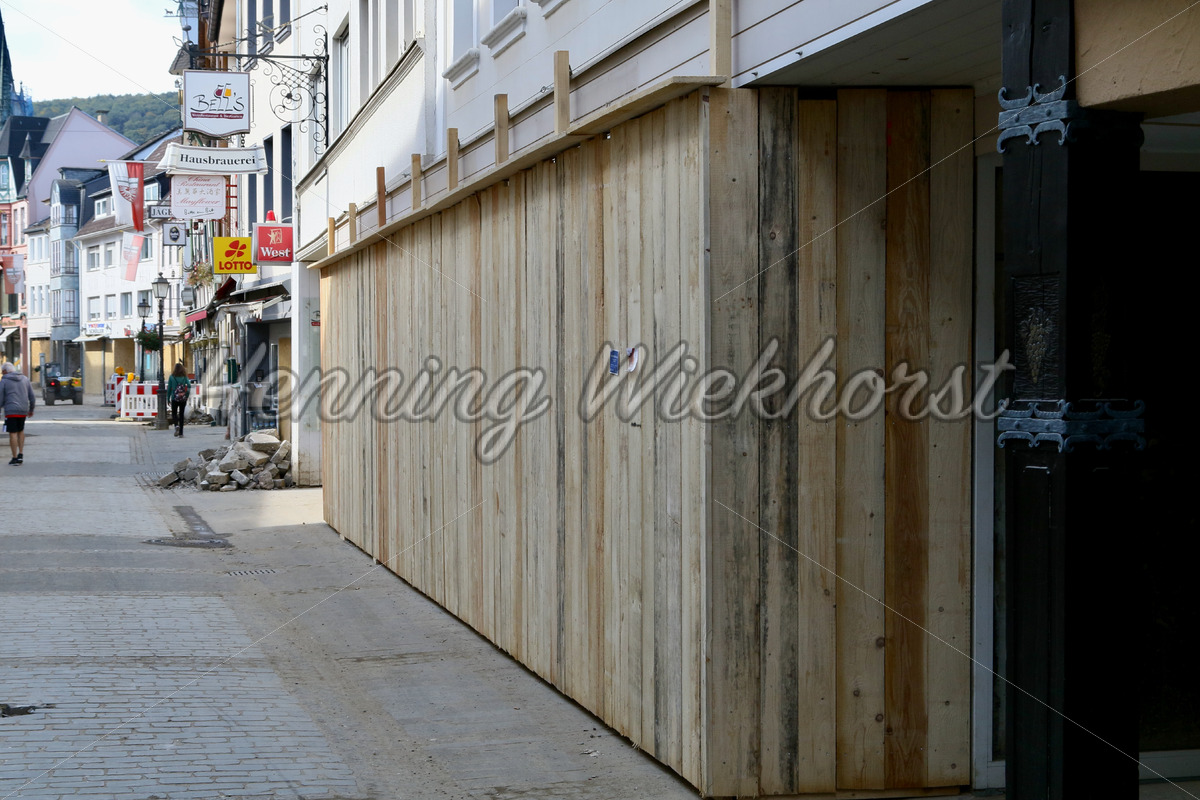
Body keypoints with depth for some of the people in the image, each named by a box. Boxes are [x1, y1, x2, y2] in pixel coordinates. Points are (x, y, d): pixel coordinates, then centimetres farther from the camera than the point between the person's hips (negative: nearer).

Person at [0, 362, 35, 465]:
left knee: (13, 433, -2)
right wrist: (31, 409, 25)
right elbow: (31, 396, 15)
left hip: (11, 411, -5)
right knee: (20, 431, 20)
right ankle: (21, 454, 12)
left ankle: (15, 458, -2)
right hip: (23, 410, 5)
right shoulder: (25, 379, 12)